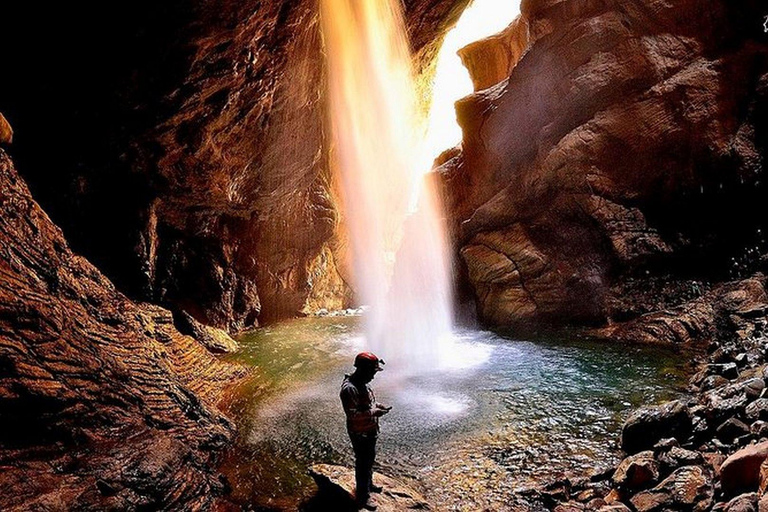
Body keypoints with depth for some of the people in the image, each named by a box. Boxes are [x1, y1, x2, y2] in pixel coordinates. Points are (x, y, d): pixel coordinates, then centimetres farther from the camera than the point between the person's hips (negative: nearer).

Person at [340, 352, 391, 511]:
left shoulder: (363, 383, 2)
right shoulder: (349, 388, -29)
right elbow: (351, 414, -31)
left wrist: (376, 405, 0)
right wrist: (373, 412, -30)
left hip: (370, 430, 9)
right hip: (360, 433, -9)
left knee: (370, 459, 26)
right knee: (363, 463, 6)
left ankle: (368, 484, 48)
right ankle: (362, 497, 23)